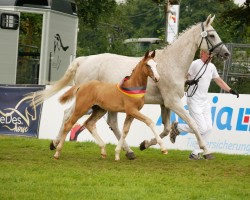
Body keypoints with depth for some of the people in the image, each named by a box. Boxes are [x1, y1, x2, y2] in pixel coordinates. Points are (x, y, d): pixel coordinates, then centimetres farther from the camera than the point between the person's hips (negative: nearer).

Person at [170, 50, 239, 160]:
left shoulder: (211, 67, 10)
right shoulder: (195, 64, -12)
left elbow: (219, 81, 20)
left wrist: (230, 90, 9)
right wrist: (188, 82, -32)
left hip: (205, 102, 8)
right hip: (194, 101, -8)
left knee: (208, 128, 2)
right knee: (202, 128, -12)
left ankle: (196, 153, 10)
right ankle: (177, 127, 8)